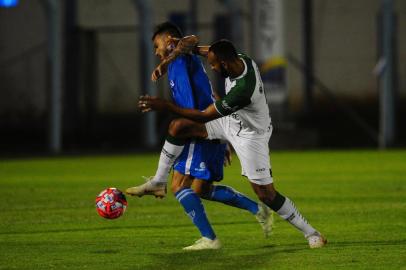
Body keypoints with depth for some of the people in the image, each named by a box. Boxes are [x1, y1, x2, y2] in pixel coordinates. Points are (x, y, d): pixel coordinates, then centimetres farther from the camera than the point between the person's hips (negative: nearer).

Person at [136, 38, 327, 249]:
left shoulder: (242, 91, -41)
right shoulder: (242, 59, -18)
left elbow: (205, 116, -31)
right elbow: (215, 52, 8)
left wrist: (166, 106, -29)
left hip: (250, 134, -8)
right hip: (231, 120, 8)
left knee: (266, 194, -3)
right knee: (177, 127, -6)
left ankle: (310, 233, 13)